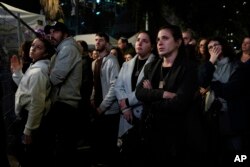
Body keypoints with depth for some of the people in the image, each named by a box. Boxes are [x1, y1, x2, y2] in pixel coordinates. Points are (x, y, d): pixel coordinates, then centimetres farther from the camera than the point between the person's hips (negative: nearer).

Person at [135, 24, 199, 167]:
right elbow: (139, 93, -4)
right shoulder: (151, 67, 10)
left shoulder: (188, 68, -9)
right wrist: (162, 94, -20)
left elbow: (179, 104, -19)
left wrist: (151, 96, -6)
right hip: (150, 130, 5)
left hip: (173, 134, -5)